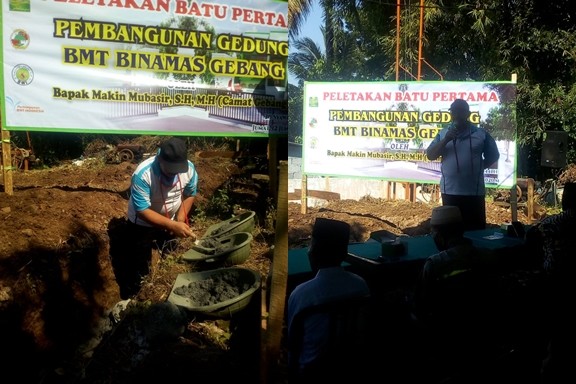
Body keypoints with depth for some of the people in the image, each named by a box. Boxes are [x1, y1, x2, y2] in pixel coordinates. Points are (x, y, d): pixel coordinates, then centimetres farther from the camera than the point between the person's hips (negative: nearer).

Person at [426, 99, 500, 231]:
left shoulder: (481, 134, 3)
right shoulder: (443, 134, 7)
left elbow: (493, 155, 12)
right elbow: (430, 155, -2)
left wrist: (477, 168, 2)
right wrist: (445, 140, -14)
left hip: (474, 192, -1)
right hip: (449, 191, 1)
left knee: (476, 230, 5)